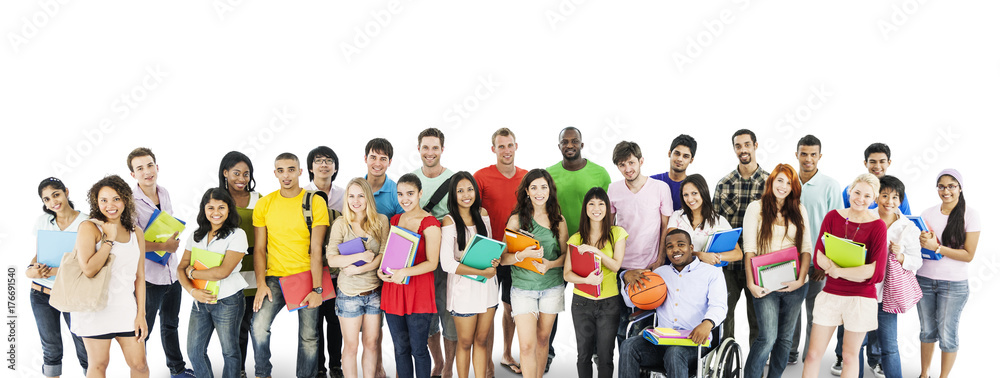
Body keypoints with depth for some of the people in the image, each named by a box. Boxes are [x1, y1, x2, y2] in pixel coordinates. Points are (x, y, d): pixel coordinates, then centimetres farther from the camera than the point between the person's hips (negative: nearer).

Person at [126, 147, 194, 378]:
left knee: (170, 324, 23)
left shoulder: (164, 193, 3)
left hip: (172, 271, 7)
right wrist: (164, 246, -20)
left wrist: (173, 240, 5)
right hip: (148, 277, -7)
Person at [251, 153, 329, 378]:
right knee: (259, 326, -17)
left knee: (308, 336, 0)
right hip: (274, 277, 1)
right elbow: (259, 248, 5)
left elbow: (316, 249, -6)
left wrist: (317, 289, -12)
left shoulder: (316, 202, -3)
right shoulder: (264, 204, 5)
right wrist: (261, 284, -7)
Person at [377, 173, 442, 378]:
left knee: (418, 349, 1)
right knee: (400, 348, 12)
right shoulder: (394, 220, 12)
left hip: (419, 291, -6)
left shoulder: (430, 223, -8)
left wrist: (404, 272, -25)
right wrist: (381, 268, 0)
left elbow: (432, 263, -12)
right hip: (393, 290, 6)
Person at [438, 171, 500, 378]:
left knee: (481, 340, 13)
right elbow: (447, 264, -19)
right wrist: (482, 272, -19)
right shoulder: (449, 222, -13)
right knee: (465, 343, 8)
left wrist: (495, 259, -5)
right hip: (464, 289, -5)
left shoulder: (482, 213, 4)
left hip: (487, 286, 5)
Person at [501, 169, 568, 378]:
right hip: (523, 288, -2)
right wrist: (523, 254, -25)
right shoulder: (517, 219, -4)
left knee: (542, 339, 13)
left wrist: (551, 264, -13)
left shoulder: (558, 220, 4)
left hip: (552, 287, 2)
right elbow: (503, 258, -6)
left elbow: (565, 254, 7)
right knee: (527, 345, -9)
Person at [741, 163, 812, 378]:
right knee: (768, 337, -11)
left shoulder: (800, 211, 12)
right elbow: (749, 248, -4)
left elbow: (806, 247, 7)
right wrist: (751, 282, -12)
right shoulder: (756, 208, 2)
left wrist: (801, 279, -7)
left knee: (785, 338, 8)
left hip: (793, 284, 4)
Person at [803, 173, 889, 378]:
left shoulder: (877, 226, -7)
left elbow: (876, 273, -14)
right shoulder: (832, 217, 1)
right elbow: (819, 257, -6)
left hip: (861, 298, -2)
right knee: (813, 353, 3)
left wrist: (839, 271, -16)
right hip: (830, 294, 2)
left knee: (850, 356, 11)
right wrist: (857, 272, -18)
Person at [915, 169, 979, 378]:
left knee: (947, 334, 4)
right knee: (927, 330, 14)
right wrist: (923, 241, -10)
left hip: (954, 284, -3)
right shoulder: (928, 213, 4)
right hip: (924, 280, 3)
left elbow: (968, 255, -10)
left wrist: (937, 247, -19)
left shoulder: (970, 214, -7)